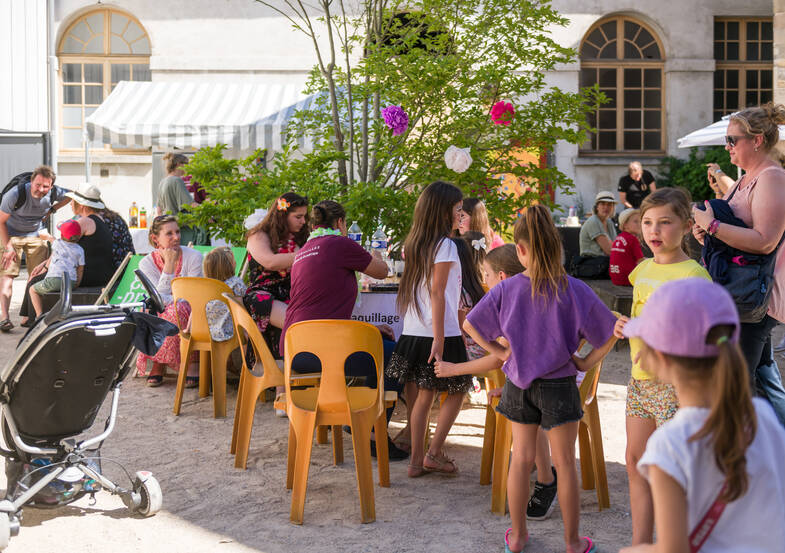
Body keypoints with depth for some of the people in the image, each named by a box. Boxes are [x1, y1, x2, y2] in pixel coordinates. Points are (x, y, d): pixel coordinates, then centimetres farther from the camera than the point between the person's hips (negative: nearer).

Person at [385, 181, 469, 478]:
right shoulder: (445, 245, -11)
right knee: (456, 390, 7)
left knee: (421, 396, 10)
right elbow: (437, 293, -16)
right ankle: (433, 453, 6)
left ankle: (416, 460, 13)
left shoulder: (415, 243, 12)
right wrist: (439, 339, -18)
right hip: (439, 332, -7)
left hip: (413, 331, 8)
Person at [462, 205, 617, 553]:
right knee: (565, 463, 9)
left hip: (519, 385, 2)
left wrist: (499, 351, 5)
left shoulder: (505, 290, -9)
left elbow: (469, 325, 0)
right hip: (559, 387, -2)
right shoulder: (573, 290, -15)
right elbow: (610, 331, -11)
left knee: (521, 459, 14)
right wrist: (588, 361, -1)